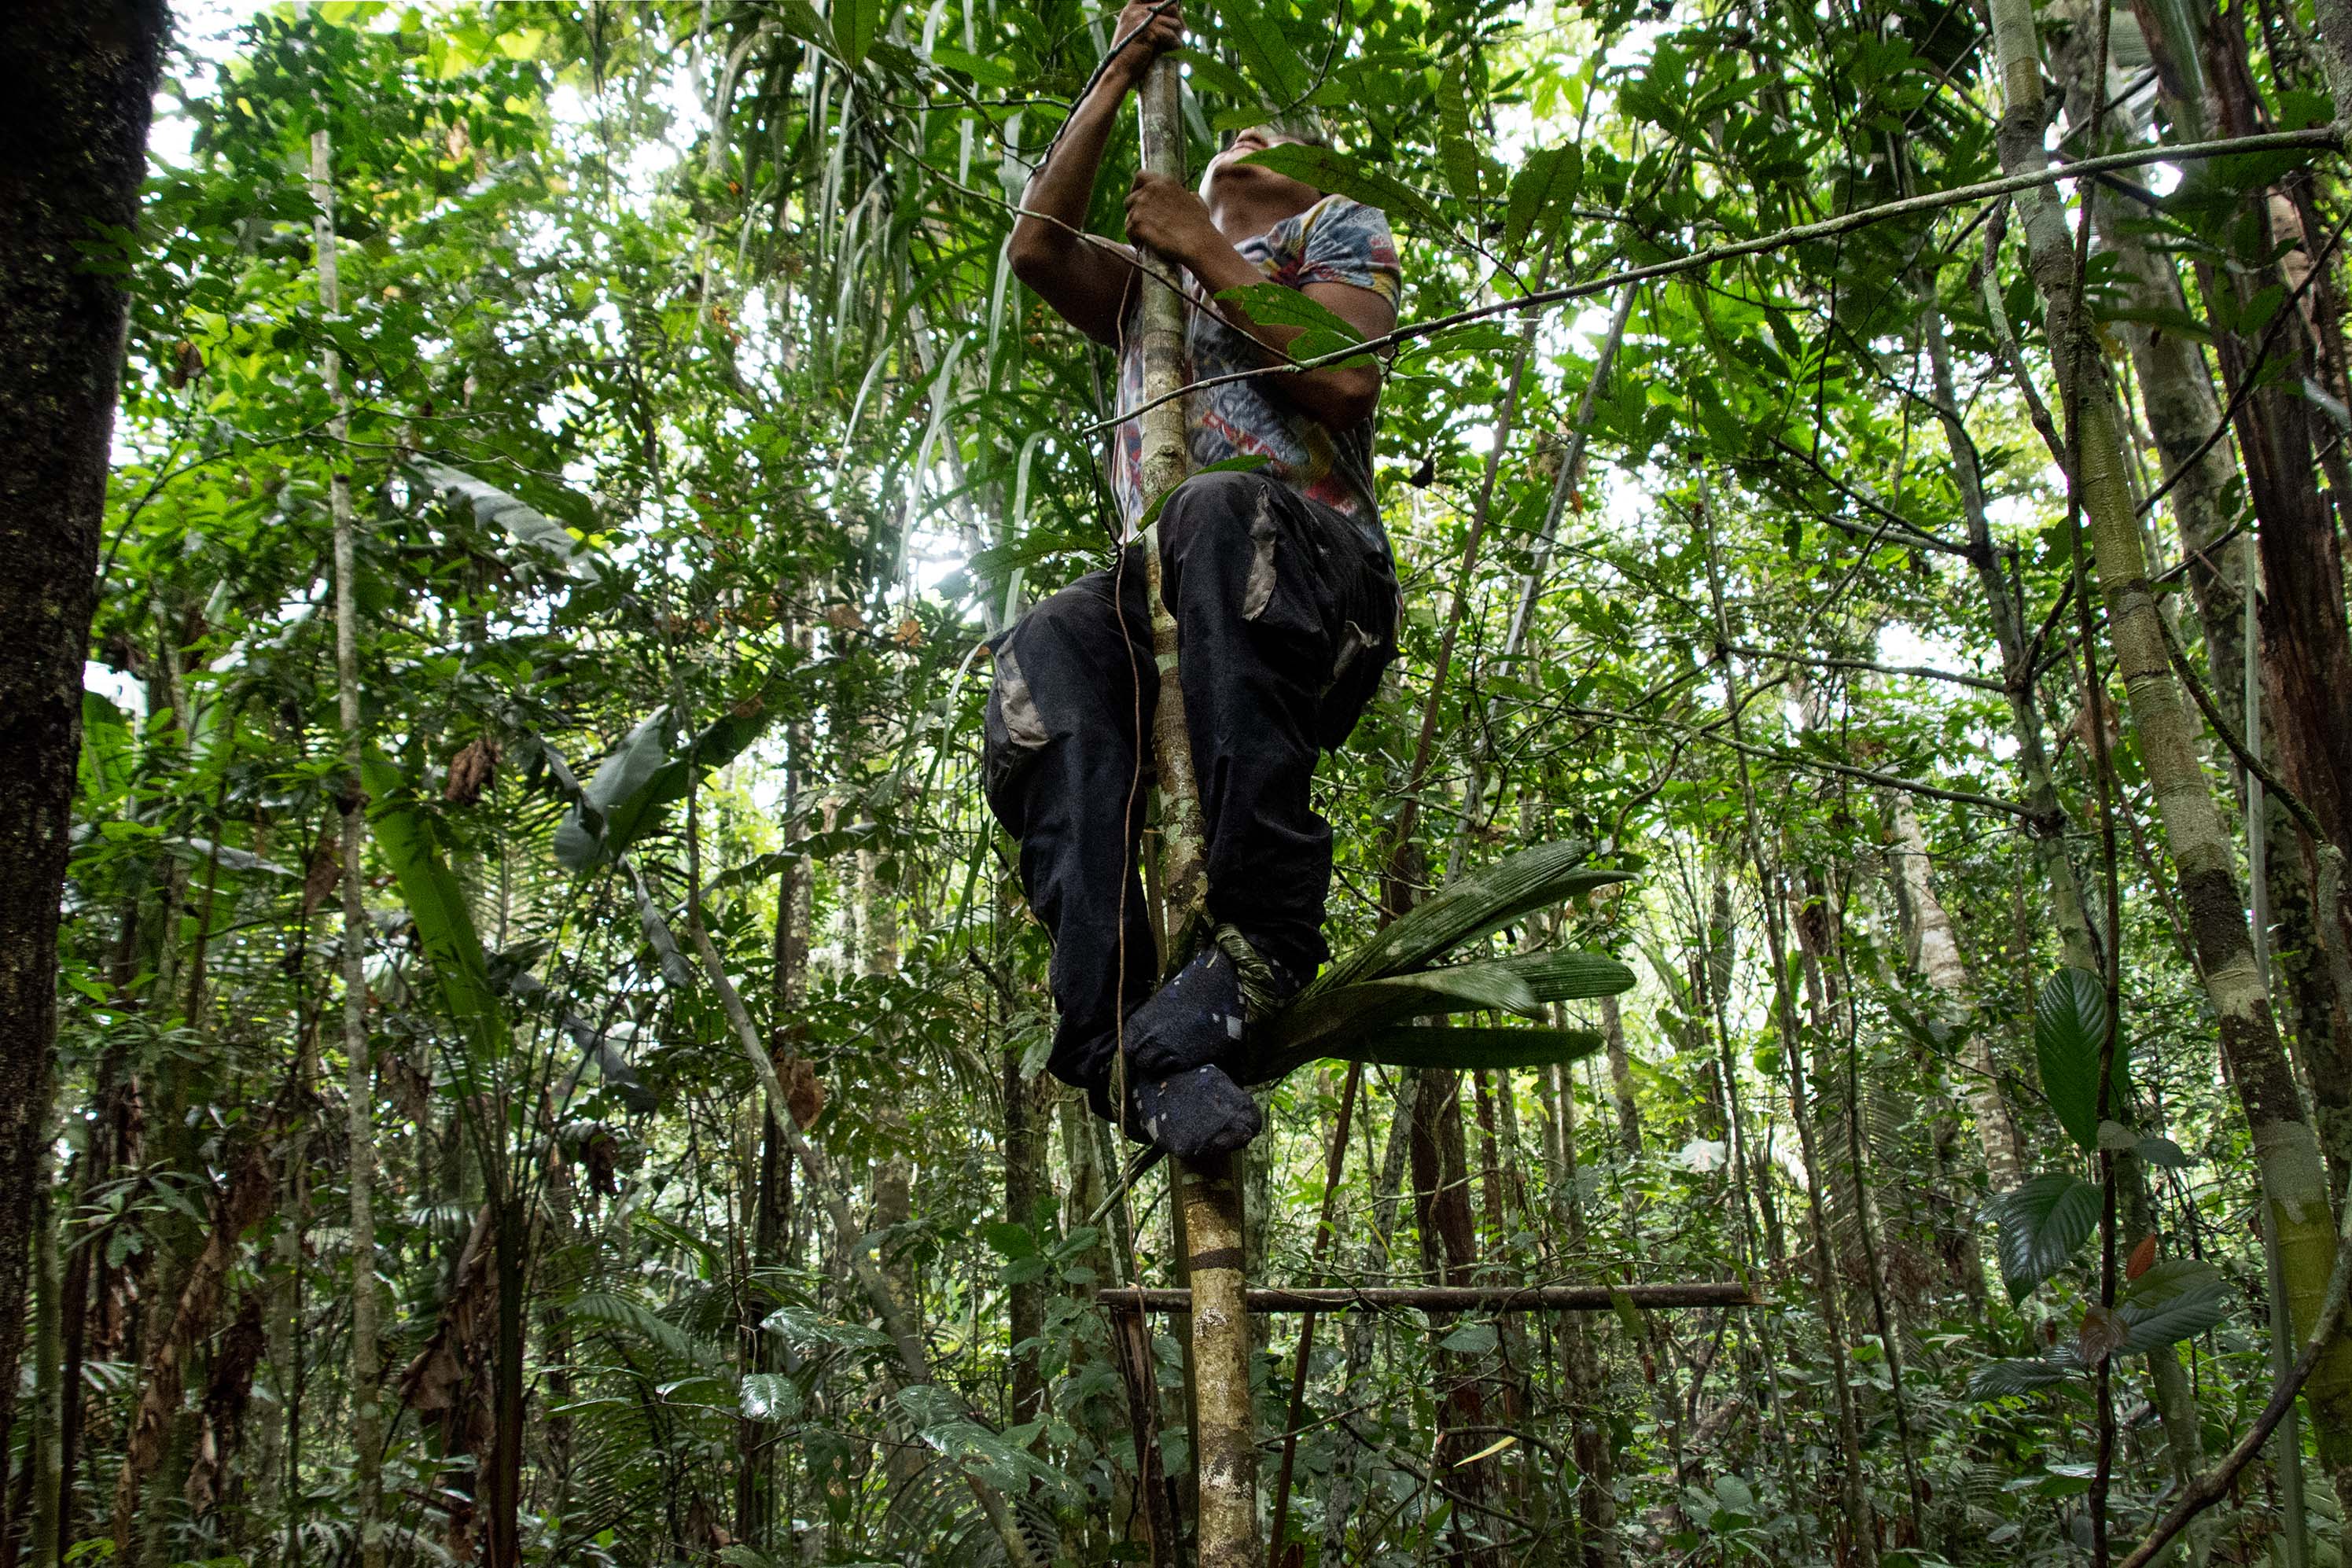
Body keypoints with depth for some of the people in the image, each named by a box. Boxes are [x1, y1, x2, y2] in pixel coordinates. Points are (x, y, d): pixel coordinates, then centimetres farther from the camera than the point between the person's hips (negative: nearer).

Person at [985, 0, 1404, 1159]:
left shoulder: (1340, 229, 24)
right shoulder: (1143, 285, 38)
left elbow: (1347, 382, 3)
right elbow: (1037, 247, 17)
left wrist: (1207, 254, 5)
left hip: (1317, 576, -3)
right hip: (1154, 594, 4)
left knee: (1220, 515, -40)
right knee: (1049, 655, -32)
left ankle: (1265, 934, -41)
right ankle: (1123, 1038, -41)